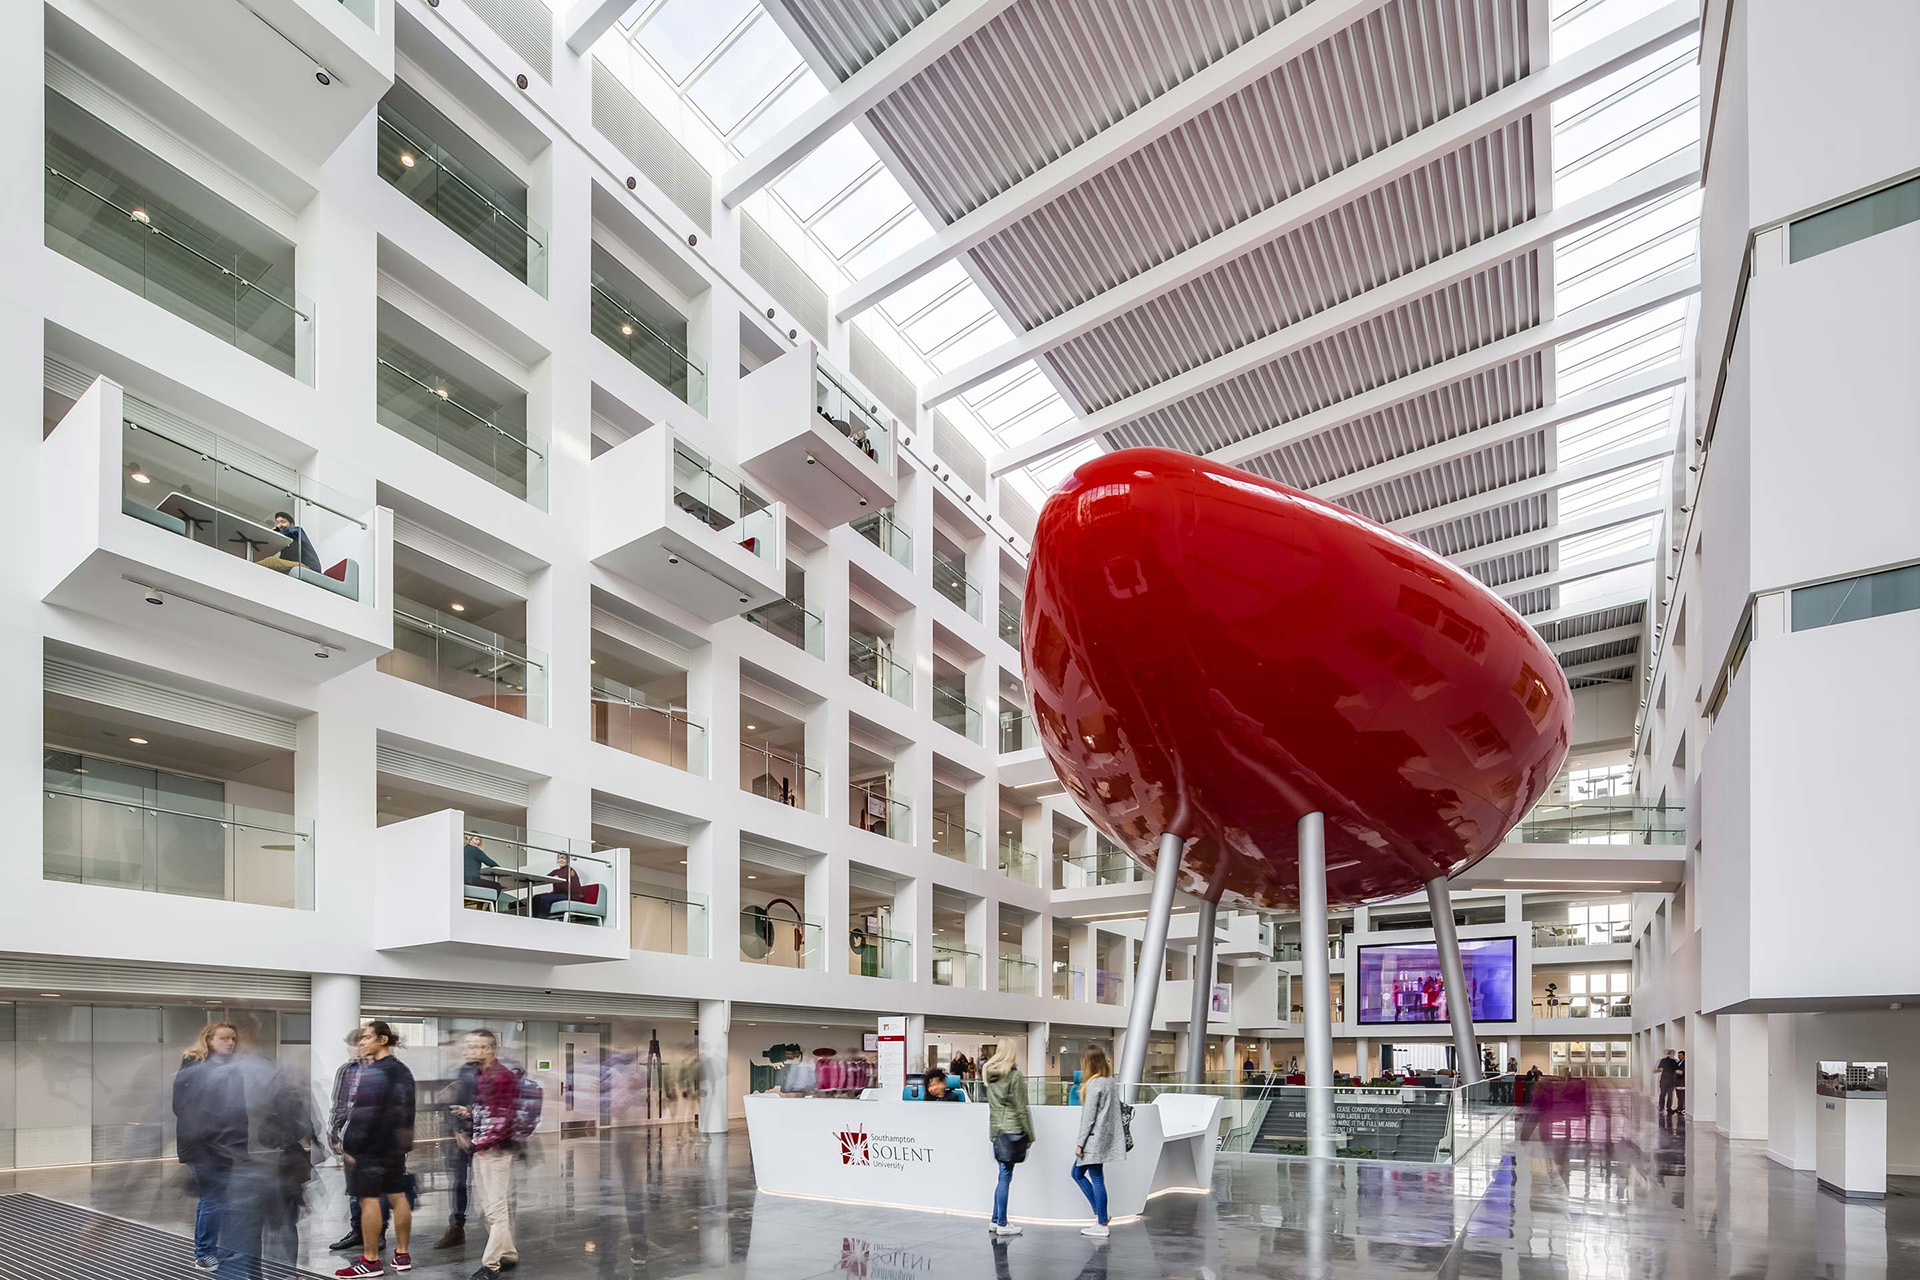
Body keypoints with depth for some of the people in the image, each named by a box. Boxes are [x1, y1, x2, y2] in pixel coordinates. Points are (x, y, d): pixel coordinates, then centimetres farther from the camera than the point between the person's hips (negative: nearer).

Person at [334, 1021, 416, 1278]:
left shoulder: (371, 1072, -15)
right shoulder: (403, 1070, 12)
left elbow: (362, 1113, -19)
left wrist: (349, 1144, -15)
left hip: (371, 1145, -9)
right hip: (397, 1144, 9)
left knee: (368, 1199, -2)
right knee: (398, 1196, 11)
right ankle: (403, 1255, 18)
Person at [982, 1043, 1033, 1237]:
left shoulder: (990, 1076, 8)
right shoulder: (1015, 1076, -11)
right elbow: (1022, 1109, -9)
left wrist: (992, 1133, 18)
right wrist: (1030, 1135, -2)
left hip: (996, 1130, 6)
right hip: (1012, 1130, -6)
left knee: (1004, 1176, 13)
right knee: (1005, 1177, -3)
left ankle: (995, 1221, 16)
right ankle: (1001, 1224, 1)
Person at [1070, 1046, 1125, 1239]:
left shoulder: (1094, 1084, -16)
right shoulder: (1111, 1081, 10)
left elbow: (1089, 1117, -17)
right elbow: (1113, 1112, 14)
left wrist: (1080, 1143, -12)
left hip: (1095, 1138, -9)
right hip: (1105, 1137, 9)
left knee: (1097, 1179, -2)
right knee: (1077, 1173, 16)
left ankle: (1102, 1225, 5)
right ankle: (1099, 1214, 17)